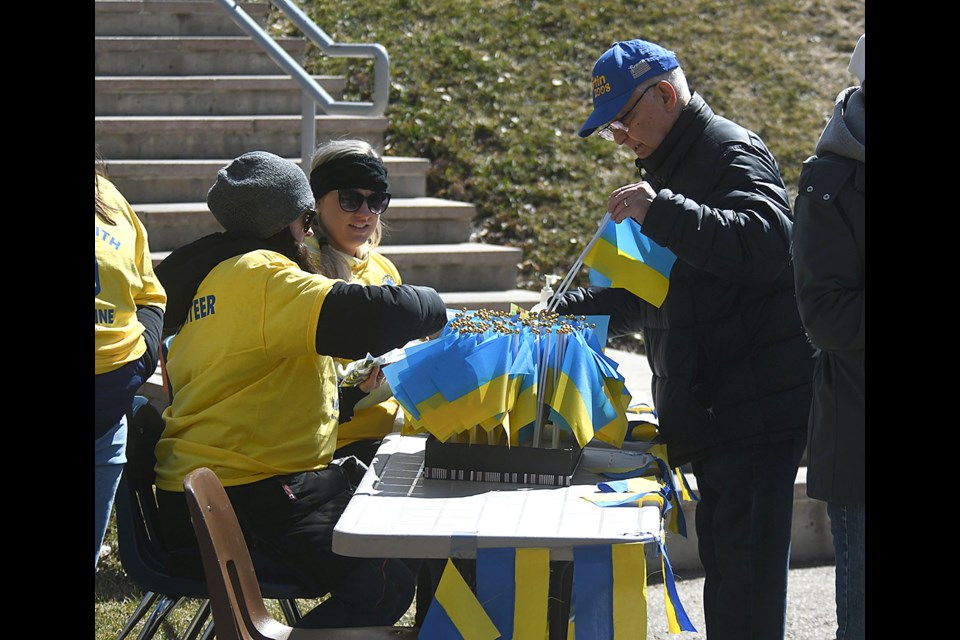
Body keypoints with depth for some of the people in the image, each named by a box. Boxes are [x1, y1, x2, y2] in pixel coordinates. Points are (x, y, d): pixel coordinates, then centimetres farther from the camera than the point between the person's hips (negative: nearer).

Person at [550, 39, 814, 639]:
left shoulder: (732, 153, -9)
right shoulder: (669, 169, 22)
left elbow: (769, 243, -28)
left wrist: (663, 214, -34)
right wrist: (566, 310, 18)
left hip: (757, 409, -10)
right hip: (710, 411, 10)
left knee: (747, 588, -11)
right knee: (724, 570, 15)